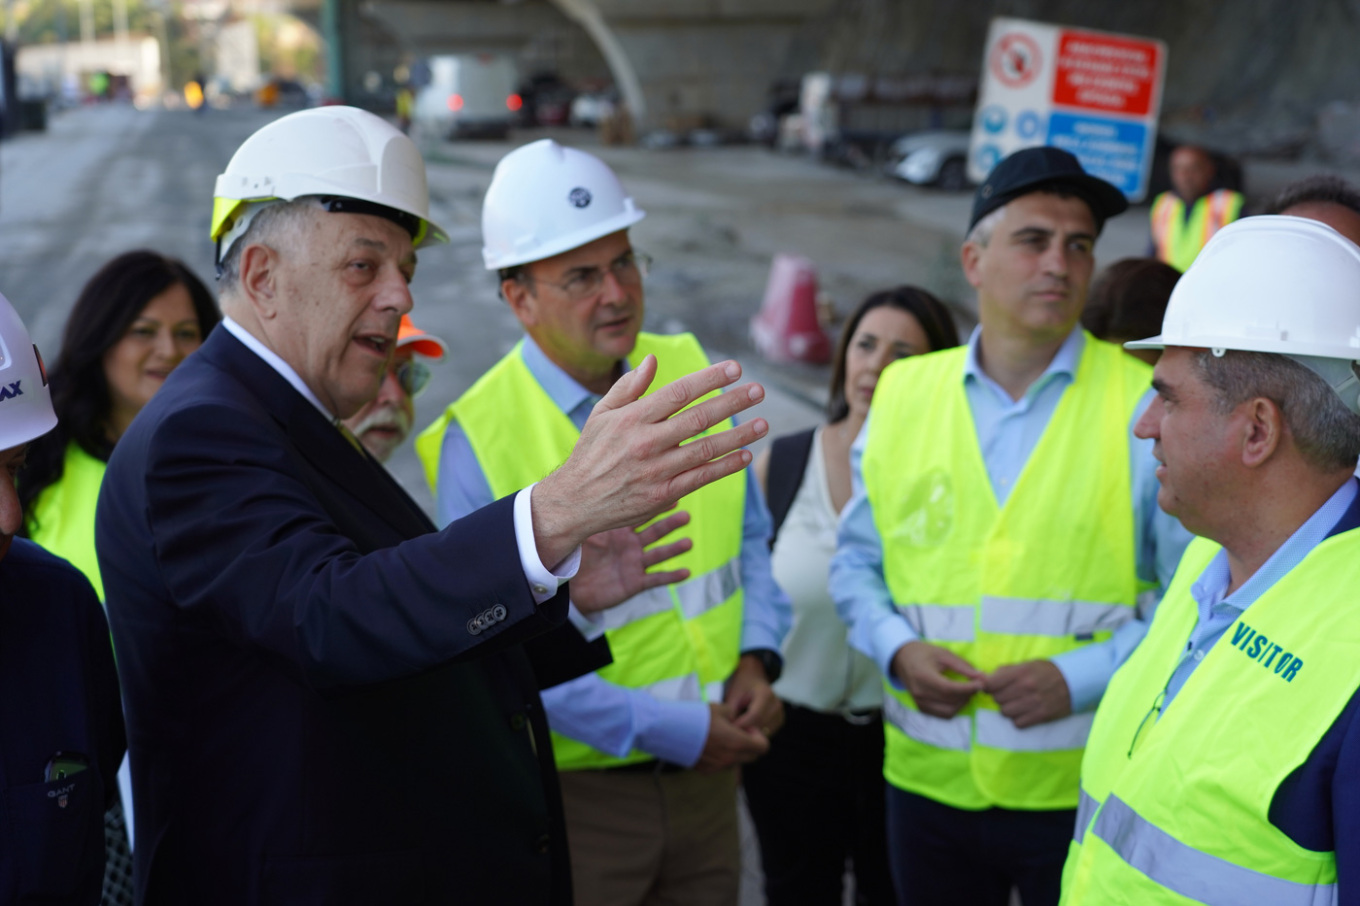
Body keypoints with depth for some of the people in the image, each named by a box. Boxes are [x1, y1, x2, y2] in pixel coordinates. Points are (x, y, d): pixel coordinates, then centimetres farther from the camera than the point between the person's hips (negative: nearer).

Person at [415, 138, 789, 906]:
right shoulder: (479, 439, -15)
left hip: (709, 775, 5)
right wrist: (678, 732, -16)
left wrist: (757, 660, -4)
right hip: (578, 792, -5)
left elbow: (750, 538, 13)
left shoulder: (690, 373, 2)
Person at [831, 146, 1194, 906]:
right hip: (929, 780, 3)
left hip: (1085, 791, -3)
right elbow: (858, 560, 13)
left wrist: (1082, 676, -16)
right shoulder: (903, 394, 6)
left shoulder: (1146, 408, -4)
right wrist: (897, 647, -5)